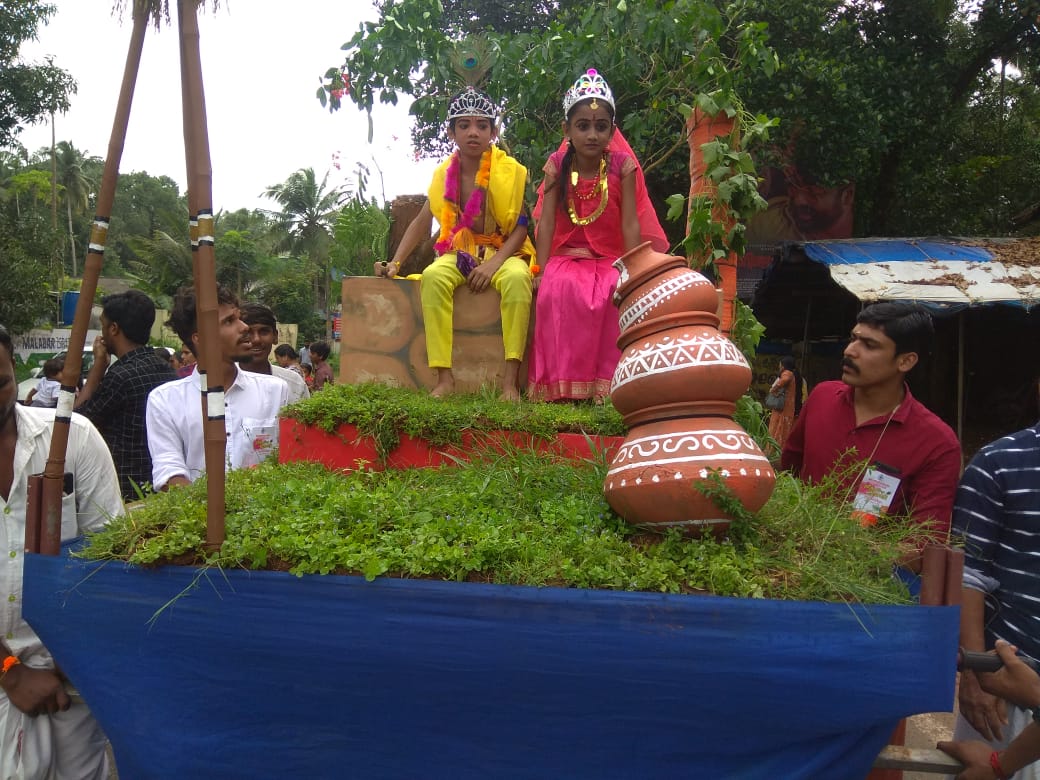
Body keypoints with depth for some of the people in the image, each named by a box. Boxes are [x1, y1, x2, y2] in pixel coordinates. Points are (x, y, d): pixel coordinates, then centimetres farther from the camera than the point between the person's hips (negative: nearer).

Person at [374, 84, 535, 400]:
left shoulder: (512, 172, -4)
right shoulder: (444, 175, 6)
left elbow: (521, 227, -6)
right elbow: (422, 222, 13)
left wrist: (495, 263, -21)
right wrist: (395, 262, 4)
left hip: (504, 253, -2)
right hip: (459, 253, 2)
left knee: (517, 277, -38)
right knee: (432, 276, -32)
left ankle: (511, 378, -37)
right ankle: (444, 377, -33)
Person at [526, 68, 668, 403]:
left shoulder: (622, 165, -4)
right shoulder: (557, 165, -1)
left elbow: (630, 224, -8)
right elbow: (546, 222, -6)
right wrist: (542, 271, -16)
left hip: (611, 258, 0)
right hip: (566, 256, 0)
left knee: (618, 293, -33)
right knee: (557, 288, -33)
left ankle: (607, 382, -24)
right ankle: (562, 384, -27)